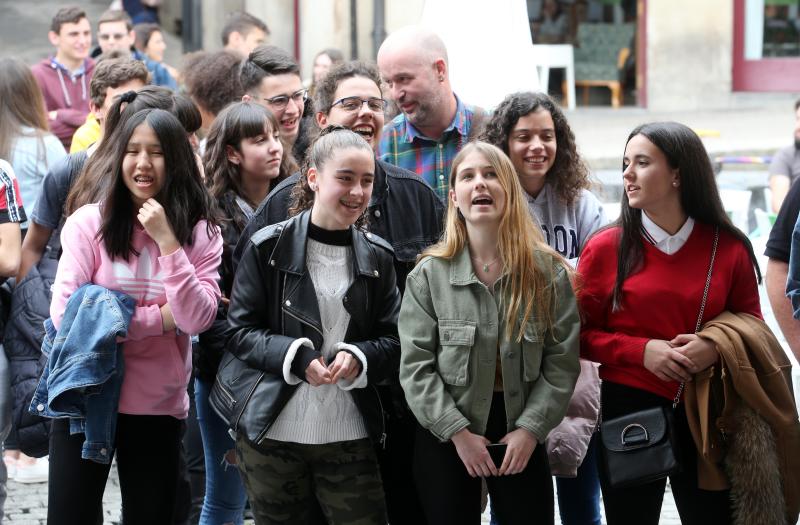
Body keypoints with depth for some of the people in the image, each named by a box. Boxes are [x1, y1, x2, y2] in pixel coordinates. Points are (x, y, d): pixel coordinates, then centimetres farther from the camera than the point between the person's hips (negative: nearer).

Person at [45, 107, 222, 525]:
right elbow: (64, 313, -16)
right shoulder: (89, 222, -6)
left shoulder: (201, 233, 0)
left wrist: (166, 240, -19)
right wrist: (163, 317, -14)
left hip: (159, 407, 2)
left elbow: (197, 319, -13)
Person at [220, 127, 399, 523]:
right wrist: (297, 356, -20)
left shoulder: (378, 257, 7)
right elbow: (241, 332, -3)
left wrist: (358, 357, -15)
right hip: (272, 433, -2)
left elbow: (393, 341, 7)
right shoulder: (269, 248, -3)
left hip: (351, 437, 2)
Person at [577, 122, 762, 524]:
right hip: (628, 414, 0)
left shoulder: (729, 248, 0)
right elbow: (582, 335, 2)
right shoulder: (606, 248, -2)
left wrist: (717, 347, -13)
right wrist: (641, 350, -14)